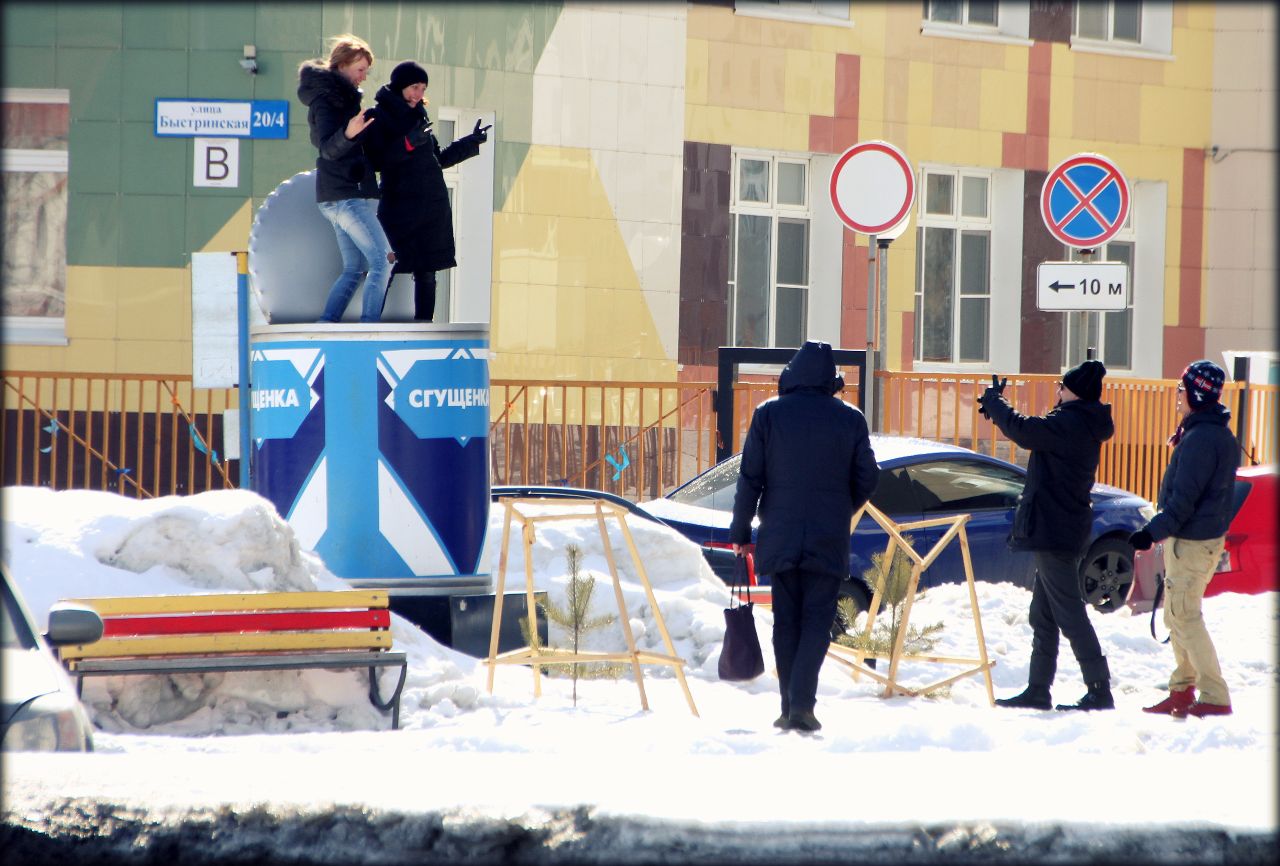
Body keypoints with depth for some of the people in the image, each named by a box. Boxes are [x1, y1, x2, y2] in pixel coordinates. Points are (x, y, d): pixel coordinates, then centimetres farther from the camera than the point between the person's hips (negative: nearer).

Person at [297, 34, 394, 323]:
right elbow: (328, 148, -22)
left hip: (341, 196, 10)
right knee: (382, 259, -14)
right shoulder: (326, 99, -12)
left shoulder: (342, 96, 18)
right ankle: (369, 328, -21)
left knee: (354, 268, 10)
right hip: (347, 194, -10)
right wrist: (348, 134, -42)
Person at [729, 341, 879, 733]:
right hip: (828, 539, 0)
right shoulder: (850, 419, 0)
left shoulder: (768, 414, -2)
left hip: (780, 535, 1)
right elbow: (867, 480, 5)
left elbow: (750, 477, -2)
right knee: (817, 620, 0)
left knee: (786, 622, 9)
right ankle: (802, 701, -16)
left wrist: (740, 529, 7)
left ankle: (790, 707, 8)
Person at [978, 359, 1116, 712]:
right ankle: (1037, 690, 21)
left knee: (1069, 614, -9)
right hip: (1062, 532, 11)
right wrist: (997, 406, 16)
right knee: (1042, 616, 16)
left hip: (1054, 533, -11)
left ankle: (1100, 690, -9)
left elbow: (1024, 430, -24)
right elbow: (1040, 432, 23)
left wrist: (993, 401, -6)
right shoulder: (1085, 427, 13)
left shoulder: (1069, 424, -18)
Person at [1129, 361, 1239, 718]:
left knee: (1185, 617, -6)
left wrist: (1153, 532, -22)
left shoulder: (1199, 439, -20)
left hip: (1190, 541, -10)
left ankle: (1215, 696, -7)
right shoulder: (1222, 434, 12)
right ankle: (1182, 692, 21)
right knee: (1177, 615, 16)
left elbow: (1183, 500, -24)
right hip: (1210, 535, 10)